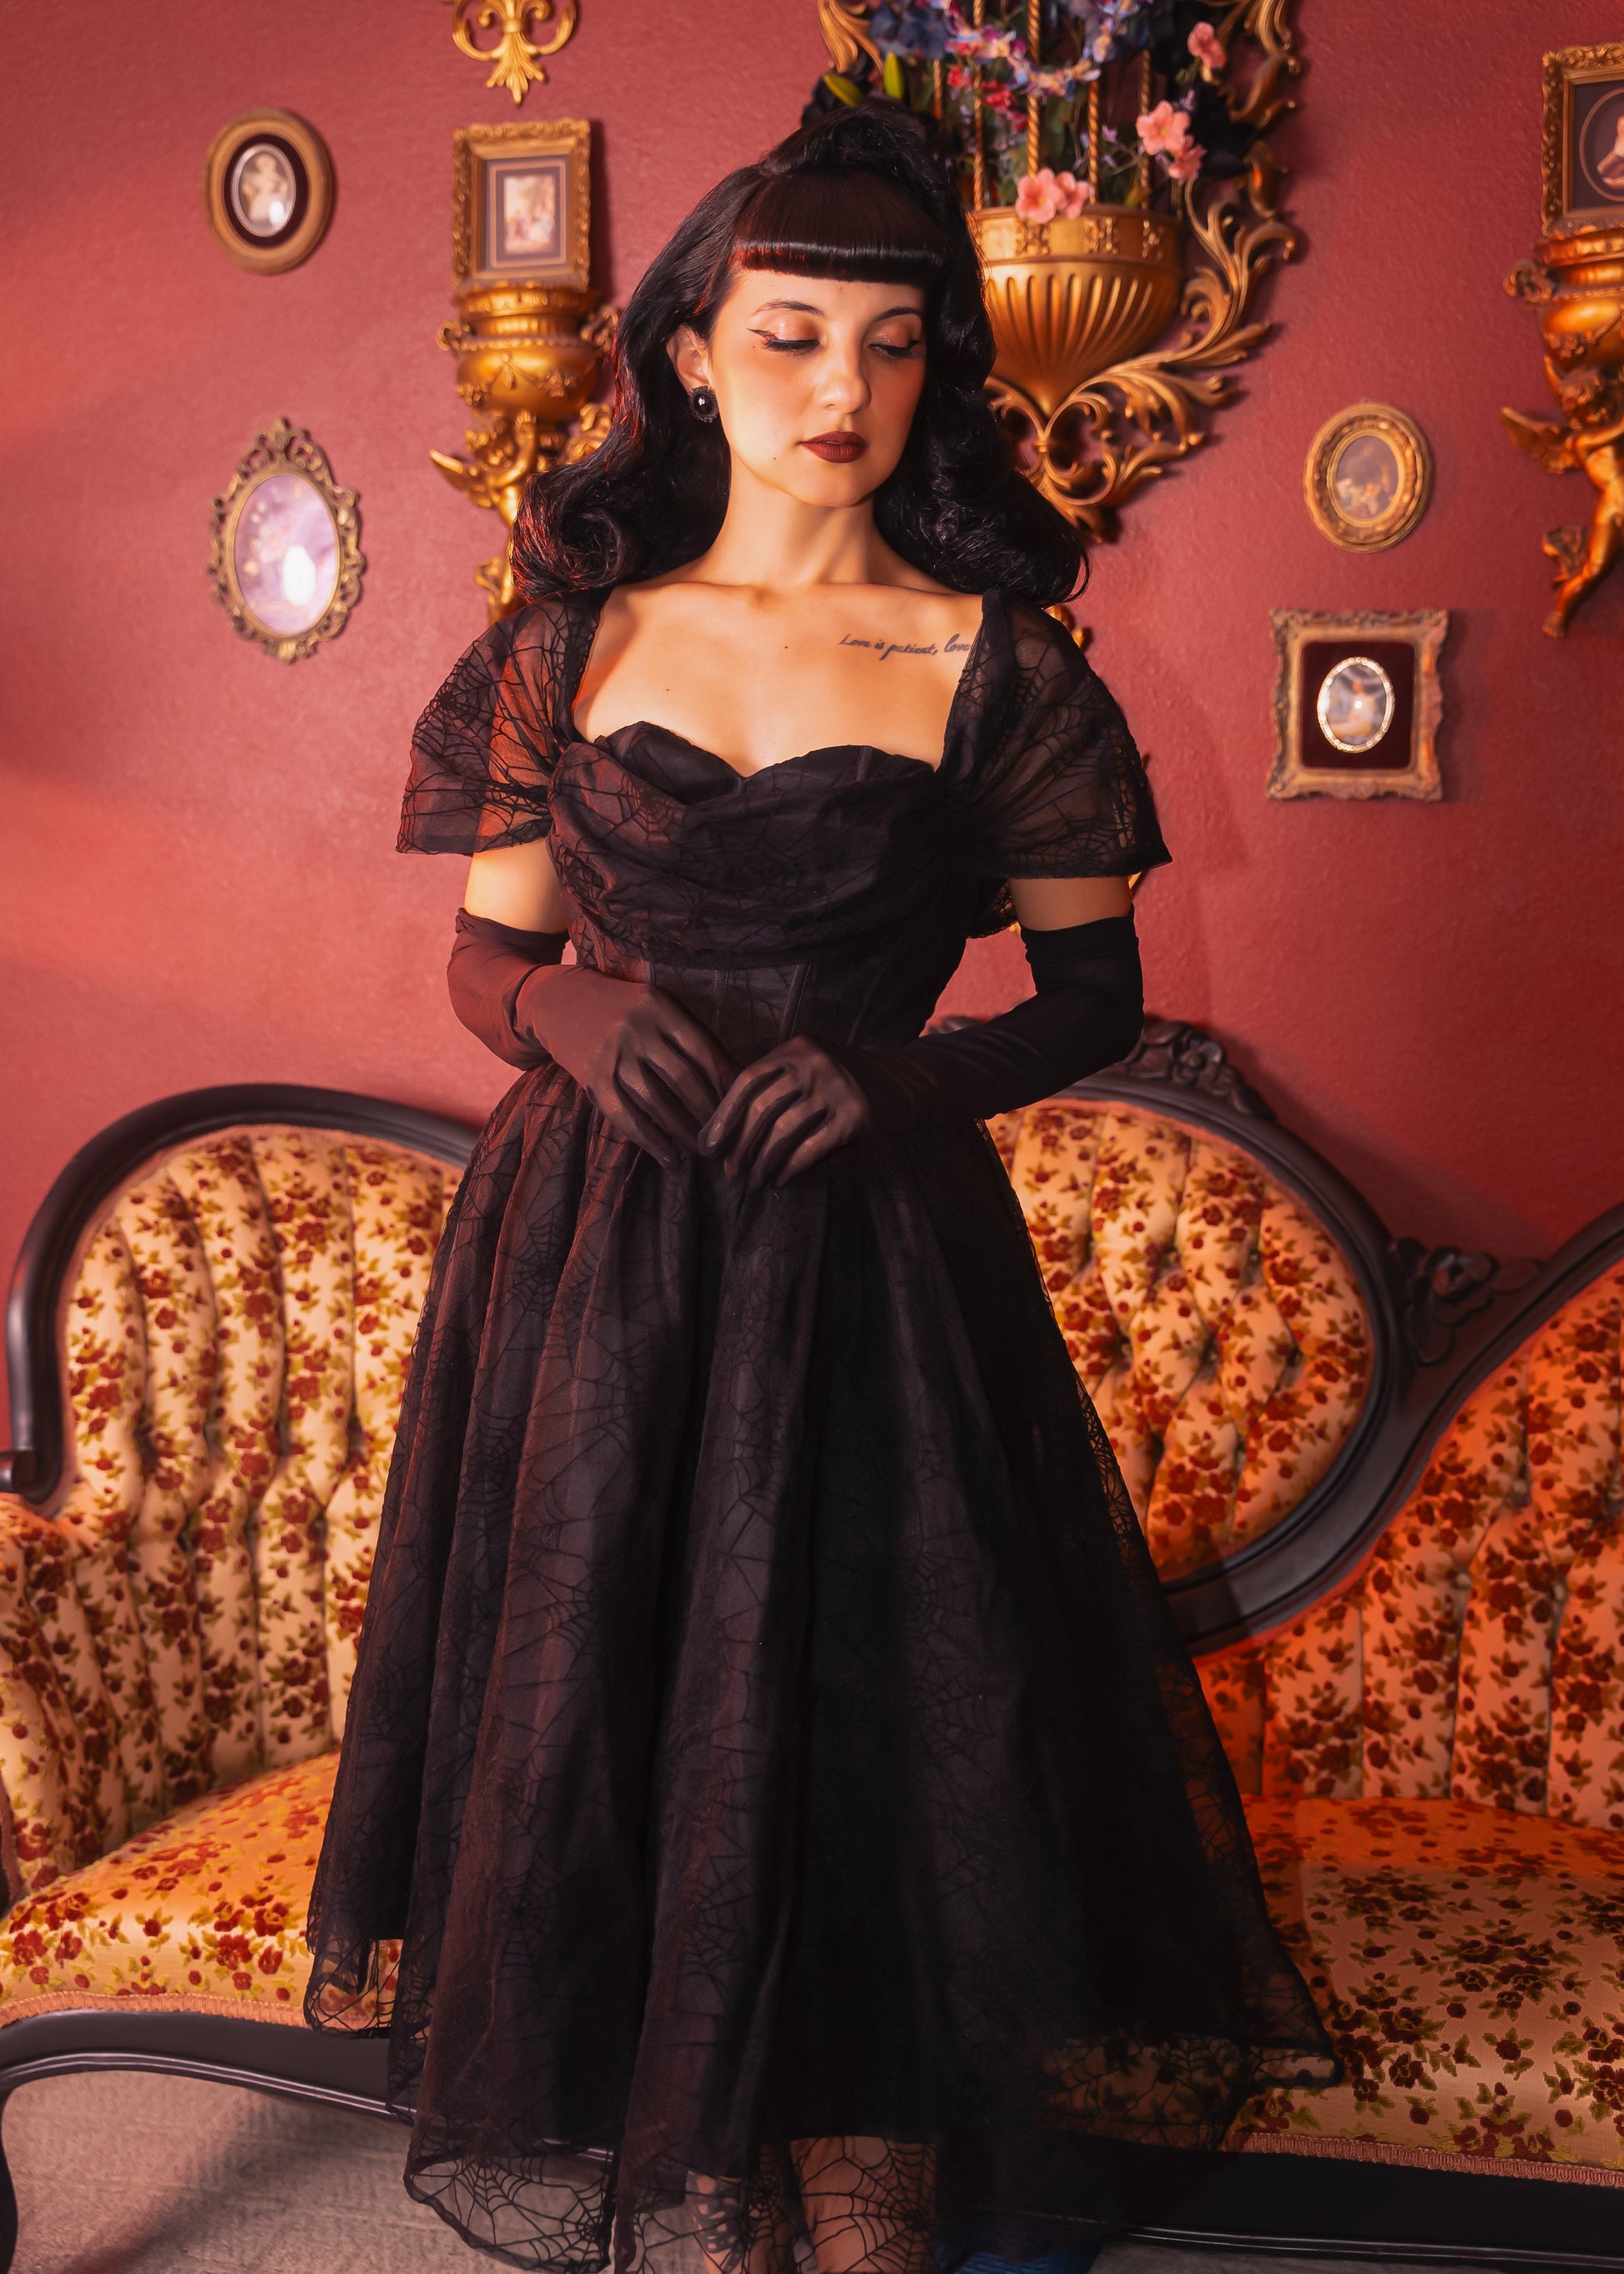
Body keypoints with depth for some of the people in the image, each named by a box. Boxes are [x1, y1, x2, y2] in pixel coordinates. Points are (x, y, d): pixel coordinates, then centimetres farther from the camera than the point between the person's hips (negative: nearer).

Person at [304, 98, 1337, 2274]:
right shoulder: (578, 636, 7)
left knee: (866, 1719, -2)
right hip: (590, 1255, 2)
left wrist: (905, 1074, -14)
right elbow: (485, 954, 11)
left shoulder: (994, 665, 1)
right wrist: (569, 1011, -11)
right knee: (599, 1707, 5)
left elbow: (1097, 989, 4)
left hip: (875, 1263, -2)